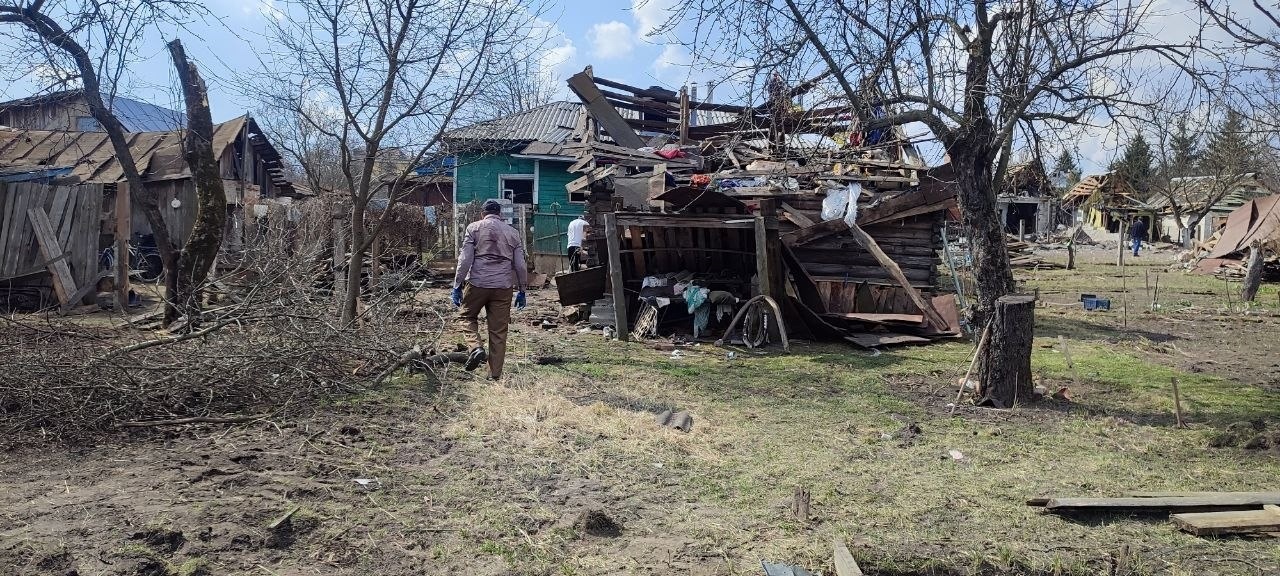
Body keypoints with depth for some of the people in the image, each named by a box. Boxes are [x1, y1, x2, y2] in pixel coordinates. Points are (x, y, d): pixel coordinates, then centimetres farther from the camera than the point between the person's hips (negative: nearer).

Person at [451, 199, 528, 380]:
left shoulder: (474, 227, 5)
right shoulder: (513, 232, 14)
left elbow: (465, 259, -3)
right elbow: (520, 265, 11)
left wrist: (457, 286, 0)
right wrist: (521, 290, 18)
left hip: (477, 283, -2)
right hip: (504, 287, 2)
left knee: (466, 316, 20)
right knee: (499, 331, 6)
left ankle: (476, 347, -6)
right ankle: (495, 375, 8)